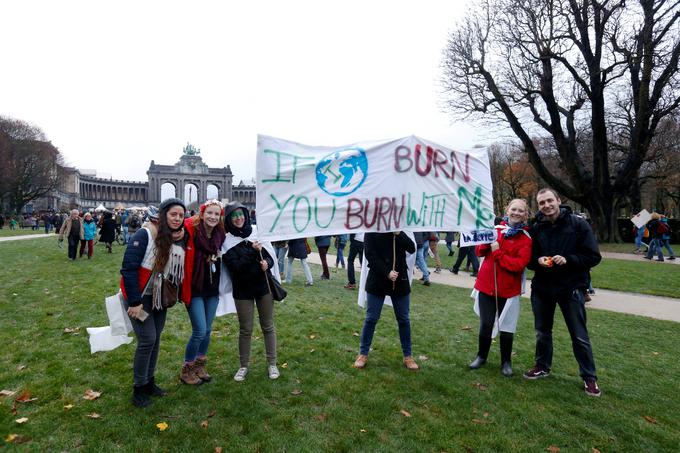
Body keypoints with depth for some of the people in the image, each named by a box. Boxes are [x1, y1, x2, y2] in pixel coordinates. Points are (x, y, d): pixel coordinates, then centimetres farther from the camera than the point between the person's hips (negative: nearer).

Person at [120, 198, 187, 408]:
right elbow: (128, 268, -21)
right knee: (147, 340, -5)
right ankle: (139, 388, 14)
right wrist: (134, 302, -21)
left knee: (156, 339, 13)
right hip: (139, 297, -6)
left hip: (160, 298, 6)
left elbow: (180, 269, 8)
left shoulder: (178, 239, -1)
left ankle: (149, 381, 30)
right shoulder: (145, 235, -20)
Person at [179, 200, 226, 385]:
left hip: (212, 289, 6)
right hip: (195, 289, -5)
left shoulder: (220, 234, 2)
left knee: (207, 330, 13)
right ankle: (187, 370, 19)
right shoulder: (190, 231, -16)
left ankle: (200, 366, 33)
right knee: (200, 331, -4)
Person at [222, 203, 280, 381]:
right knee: (245, 330, 9)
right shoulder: (227, 241, -7)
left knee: (268, 326, 10)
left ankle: (272, 363, 24)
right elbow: (235, 267, -15)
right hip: (242, 290, -2)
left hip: (263, 286, 2)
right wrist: (252, 252, -23)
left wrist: (267, 263, -17)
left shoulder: (256, 234, 0)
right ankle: (243, 366, 27)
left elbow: (270, 256, 5)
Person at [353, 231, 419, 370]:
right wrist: (386, 272, -19)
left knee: (403, 319, 9)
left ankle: (407, 356, 22)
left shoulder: (401, 231, 5)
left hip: (400, 280, 3)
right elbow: (369, 254, -13)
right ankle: (363, 354, 18)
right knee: (371, 319, 3)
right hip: (377, 280, -2)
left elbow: (412, 249, -7)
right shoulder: (372, 230, -4)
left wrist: (399, 233, -18)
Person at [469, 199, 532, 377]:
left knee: (506, 327, 10)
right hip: (486, 285, 2)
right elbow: (479, 252, 5)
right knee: (485, 324, 11)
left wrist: (498, 252, -17)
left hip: (508, 289, -2)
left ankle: (506, 362, 29)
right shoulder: (496, 229, 3)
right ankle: (481, 356, 31)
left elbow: (519, 264, -18)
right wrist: (487, 242, -14)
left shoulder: (526, 238, -7)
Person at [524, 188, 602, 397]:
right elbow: (528, 258, 6)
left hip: (571, 289, -3)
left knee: (579, 336, 6)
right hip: (541, 288, 3)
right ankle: (542, 366, 34)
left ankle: (589, 377, 24)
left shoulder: (578, 224, -8)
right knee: (542, 331, 16)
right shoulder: (536, 228, 0)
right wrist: (538, 261, -16)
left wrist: (568, 259, -23)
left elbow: (593, 257, -8)